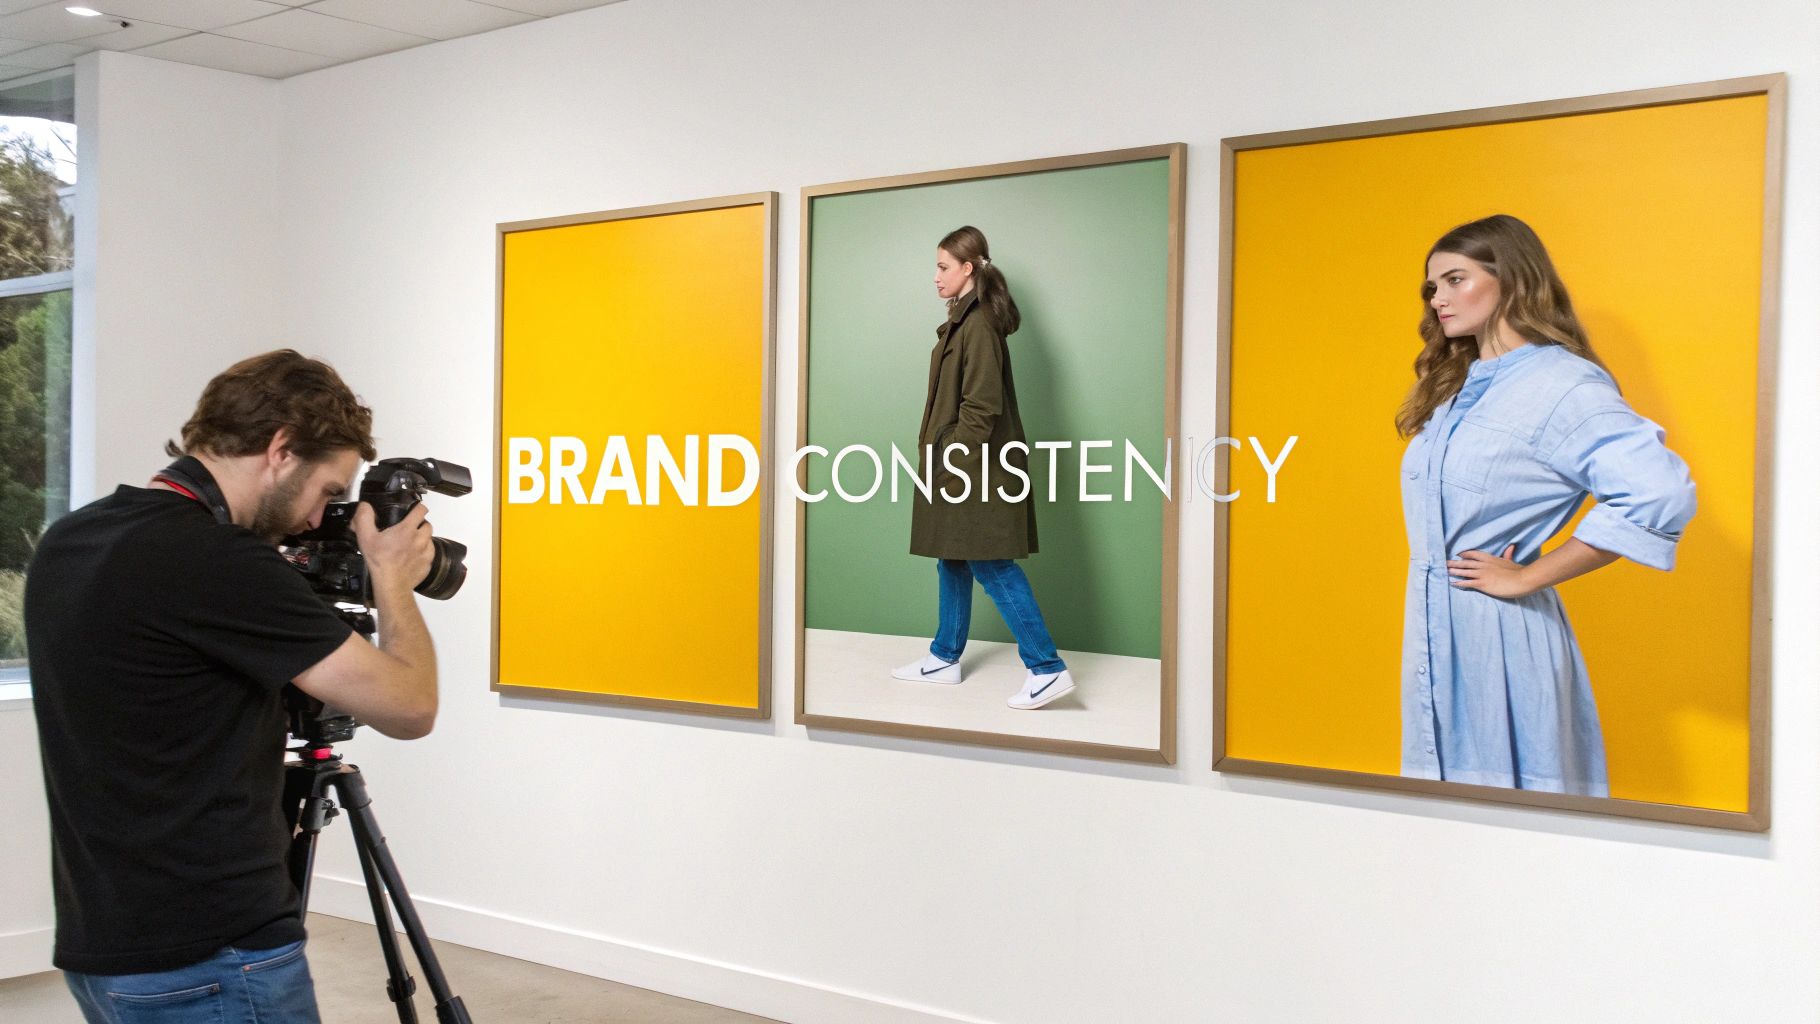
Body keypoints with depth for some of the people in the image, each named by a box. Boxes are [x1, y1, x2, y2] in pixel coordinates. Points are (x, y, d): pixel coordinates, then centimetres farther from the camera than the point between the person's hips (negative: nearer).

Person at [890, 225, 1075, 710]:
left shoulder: (979, 324, -17)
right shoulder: (965, 320, 13)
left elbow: (981, 406, -20)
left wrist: (955, 464, -18)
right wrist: (941, 455, 16)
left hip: (976, 468, -10)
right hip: (959, 464, 10)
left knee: (990, 565, -8)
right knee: (953, 560, 16)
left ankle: (1047, 669, -6)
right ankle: (945, 656, 27)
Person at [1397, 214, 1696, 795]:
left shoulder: (1562, 383, -11)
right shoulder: (1455, 384, 15)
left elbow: (1660, 492, -24)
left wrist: (1526, 578, -17)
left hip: (1499, 633, -8)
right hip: (1434, 627, 8)